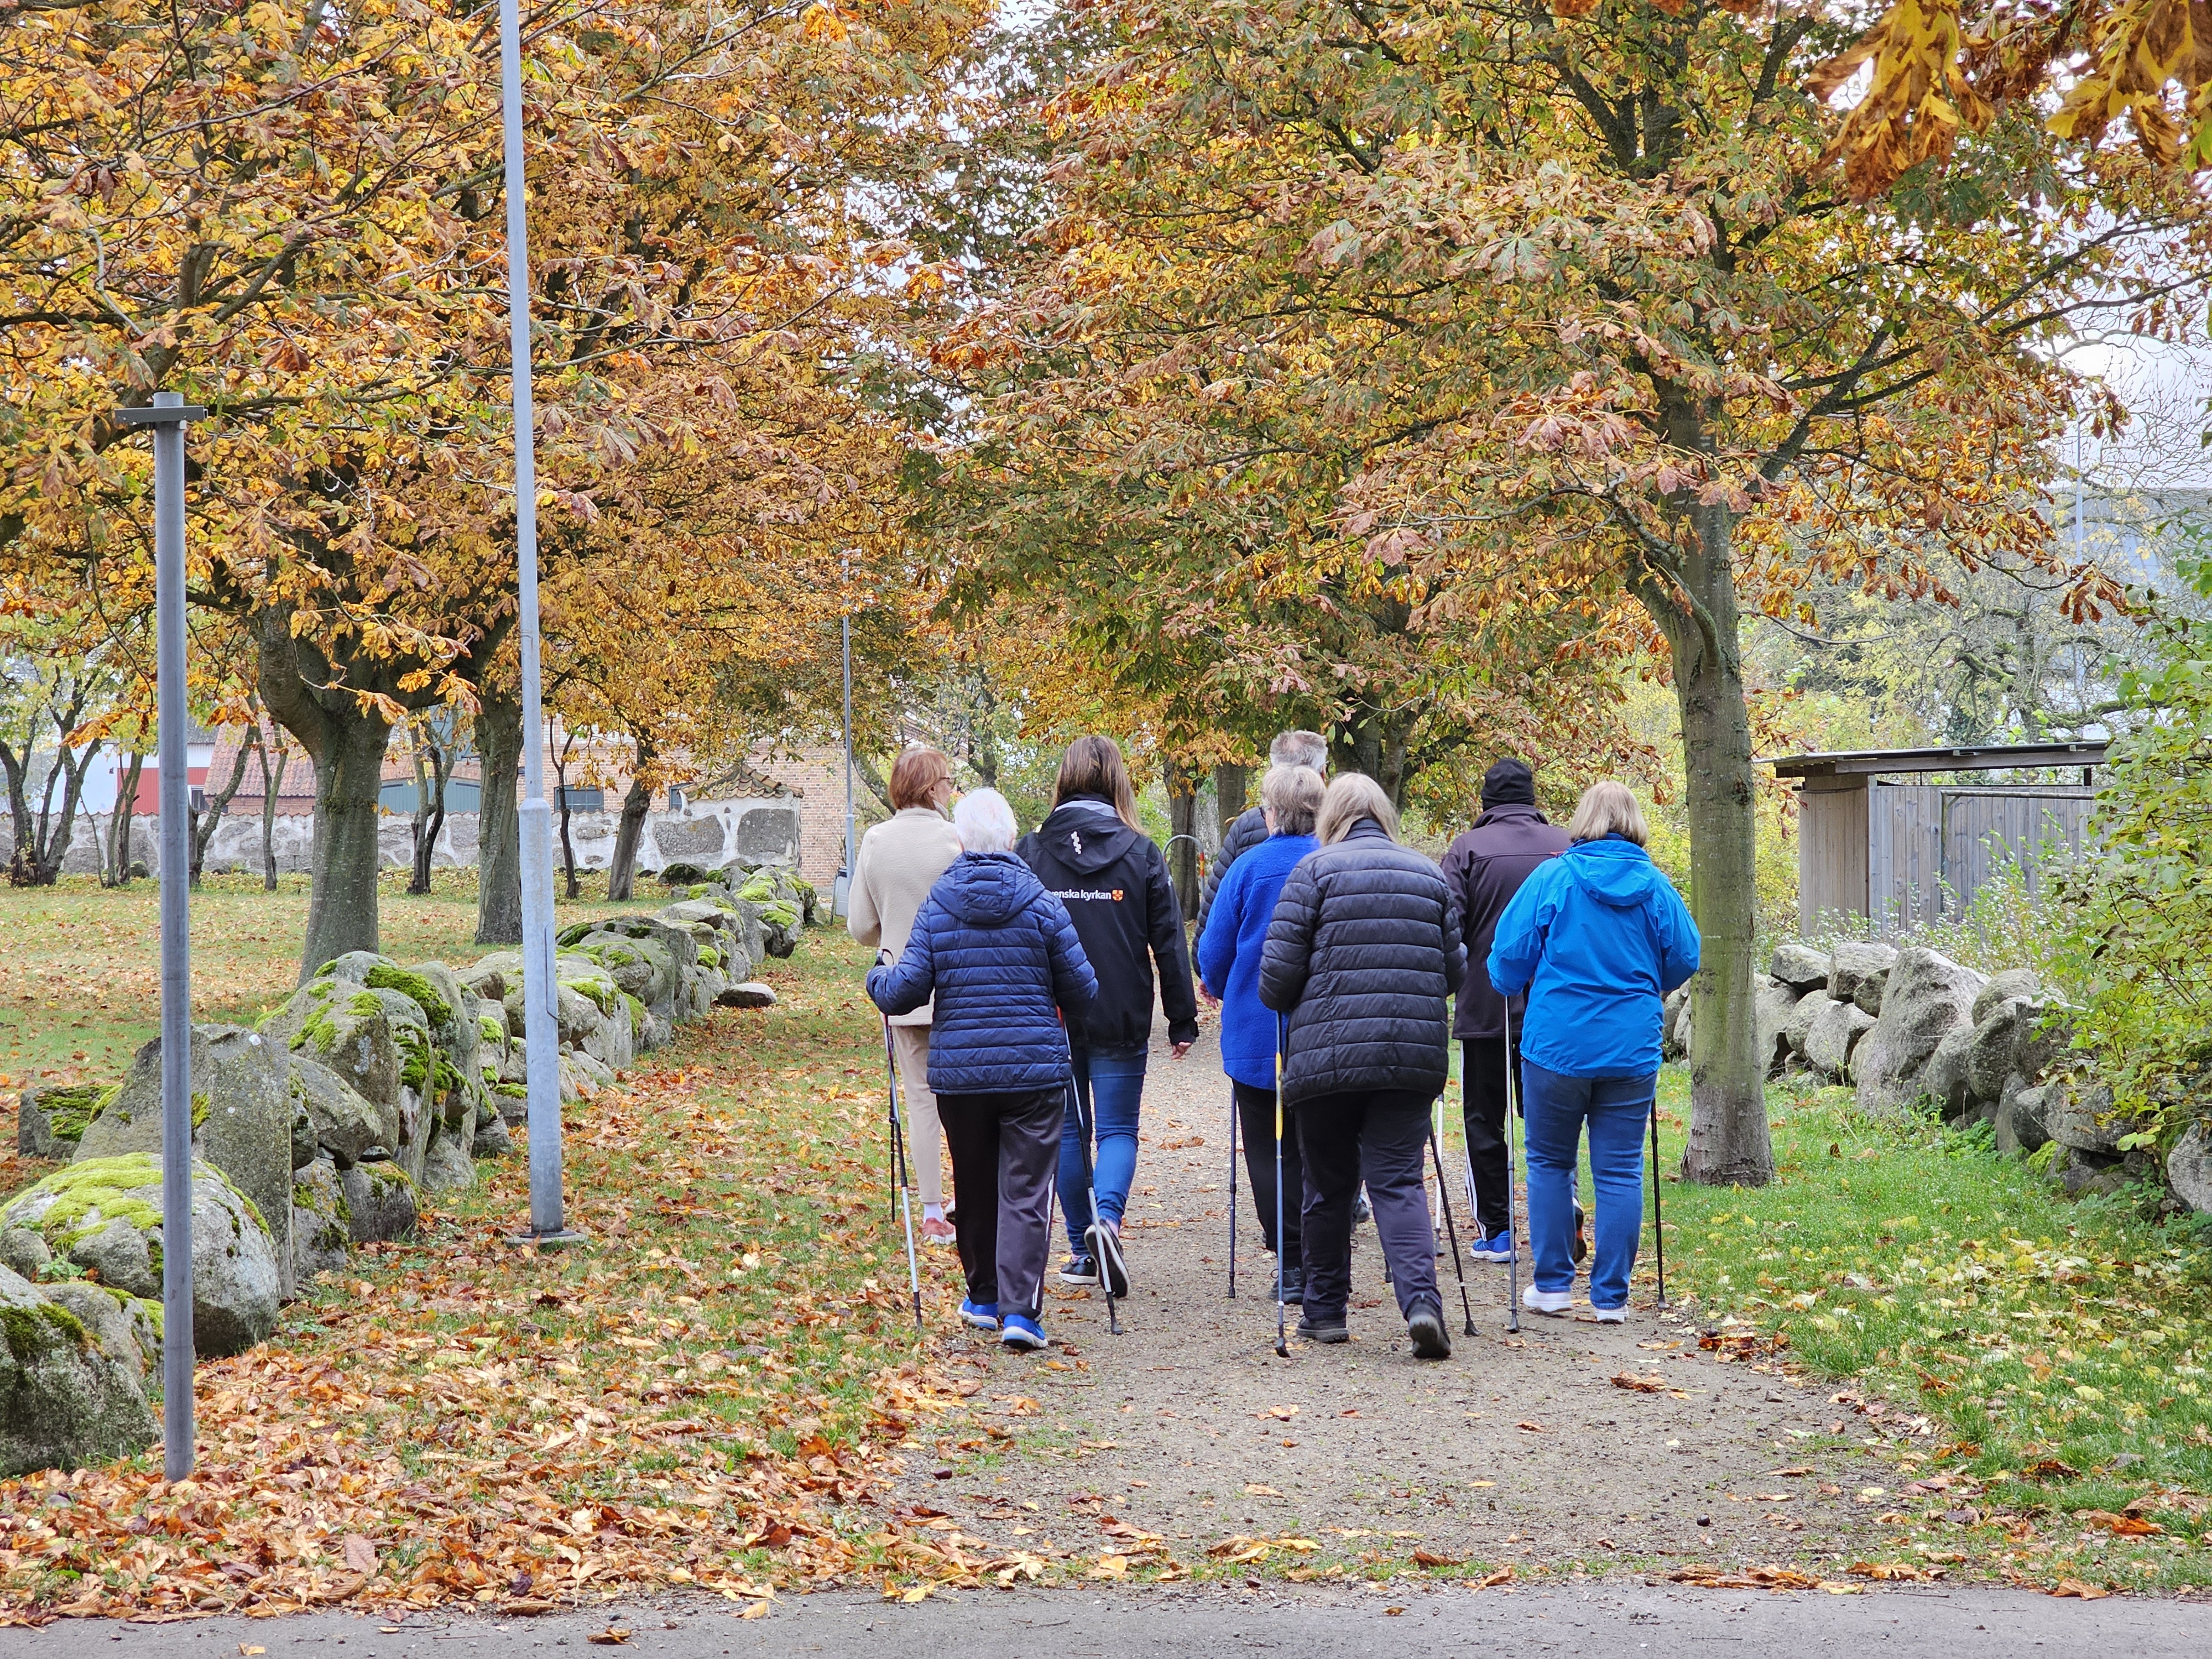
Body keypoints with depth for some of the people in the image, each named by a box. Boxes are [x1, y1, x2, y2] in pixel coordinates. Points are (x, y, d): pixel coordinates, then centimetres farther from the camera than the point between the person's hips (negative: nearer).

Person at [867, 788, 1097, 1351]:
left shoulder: (937, 907, 0)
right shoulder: (1042, 905, -2)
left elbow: (905, 991, -3)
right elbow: (1081, 992, 1)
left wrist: (877, 979, 19)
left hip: (958, 1072, 2)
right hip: (1034, 1070, -2)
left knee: (974, 1188, 16)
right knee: (1026, 1192, -2)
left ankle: (984, 1298, 27)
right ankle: (1020, 1310, -11)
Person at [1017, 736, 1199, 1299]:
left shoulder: (1032, 852, -1)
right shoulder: (1140, 852, -2)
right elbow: (1169, 941, -1)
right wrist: (1183, 1019, 5)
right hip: (1120, 1020, -1)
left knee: (1067, 1130, 13)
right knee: (1118, 1130, 5)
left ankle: (1083, 1251, 15)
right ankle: (1107, 1218, -21)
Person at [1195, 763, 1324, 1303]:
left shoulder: (1250, 867, -7)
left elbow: (1214, 951, -2)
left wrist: (1220, 988, 20)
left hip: (1257, 1034, -2)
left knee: (1270, 1152, 7)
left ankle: (1290, 1266, 5)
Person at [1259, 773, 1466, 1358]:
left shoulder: (1316, 870, -1)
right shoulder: (1428, 874, 11)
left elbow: (1278, 969, -6)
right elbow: (1454, 971, 13)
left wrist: (1282, 1004, 15)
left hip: (1327, 1051, -2)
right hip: (1414, 1053, 2)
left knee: (1329, 1185, 11)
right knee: (1399, 1180, 1)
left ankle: (1325, 1311, 20)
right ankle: (1421, 1301, -19)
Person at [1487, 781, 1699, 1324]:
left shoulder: (1552, 878, -6)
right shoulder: (1657, 887, 1)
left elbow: (1509, 954, -3)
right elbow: (1684, 961, 7)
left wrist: (1515, 988, 19)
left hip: (1556, 1044, -2)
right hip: (1633, 1050, 2)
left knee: (1550, 1163, 13)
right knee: (1621, 1172, 5)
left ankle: (1552, 1285, 16)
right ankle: (1611, 1297, 6)